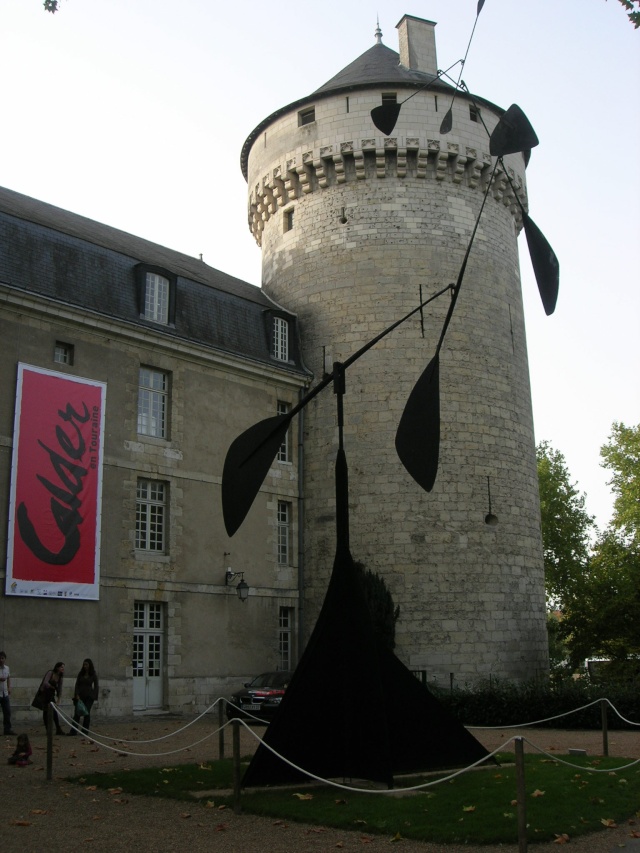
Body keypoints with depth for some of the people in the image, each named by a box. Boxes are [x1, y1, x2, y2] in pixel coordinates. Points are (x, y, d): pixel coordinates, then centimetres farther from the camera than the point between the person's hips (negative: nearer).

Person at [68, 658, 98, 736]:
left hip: (89, 696, -2)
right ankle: (73, 731, -8)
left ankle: (85, 731, 4)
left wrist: (95, 697, -5)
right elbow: (77, 684, 4)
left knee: (87, 713, -2)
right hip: (80, 695, 2)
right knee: (77, 713, -5)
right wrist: (77, 695, -7)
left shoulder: (94, 675, 0)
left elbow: (96, 686, 1)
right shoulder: (80, 674, 5)